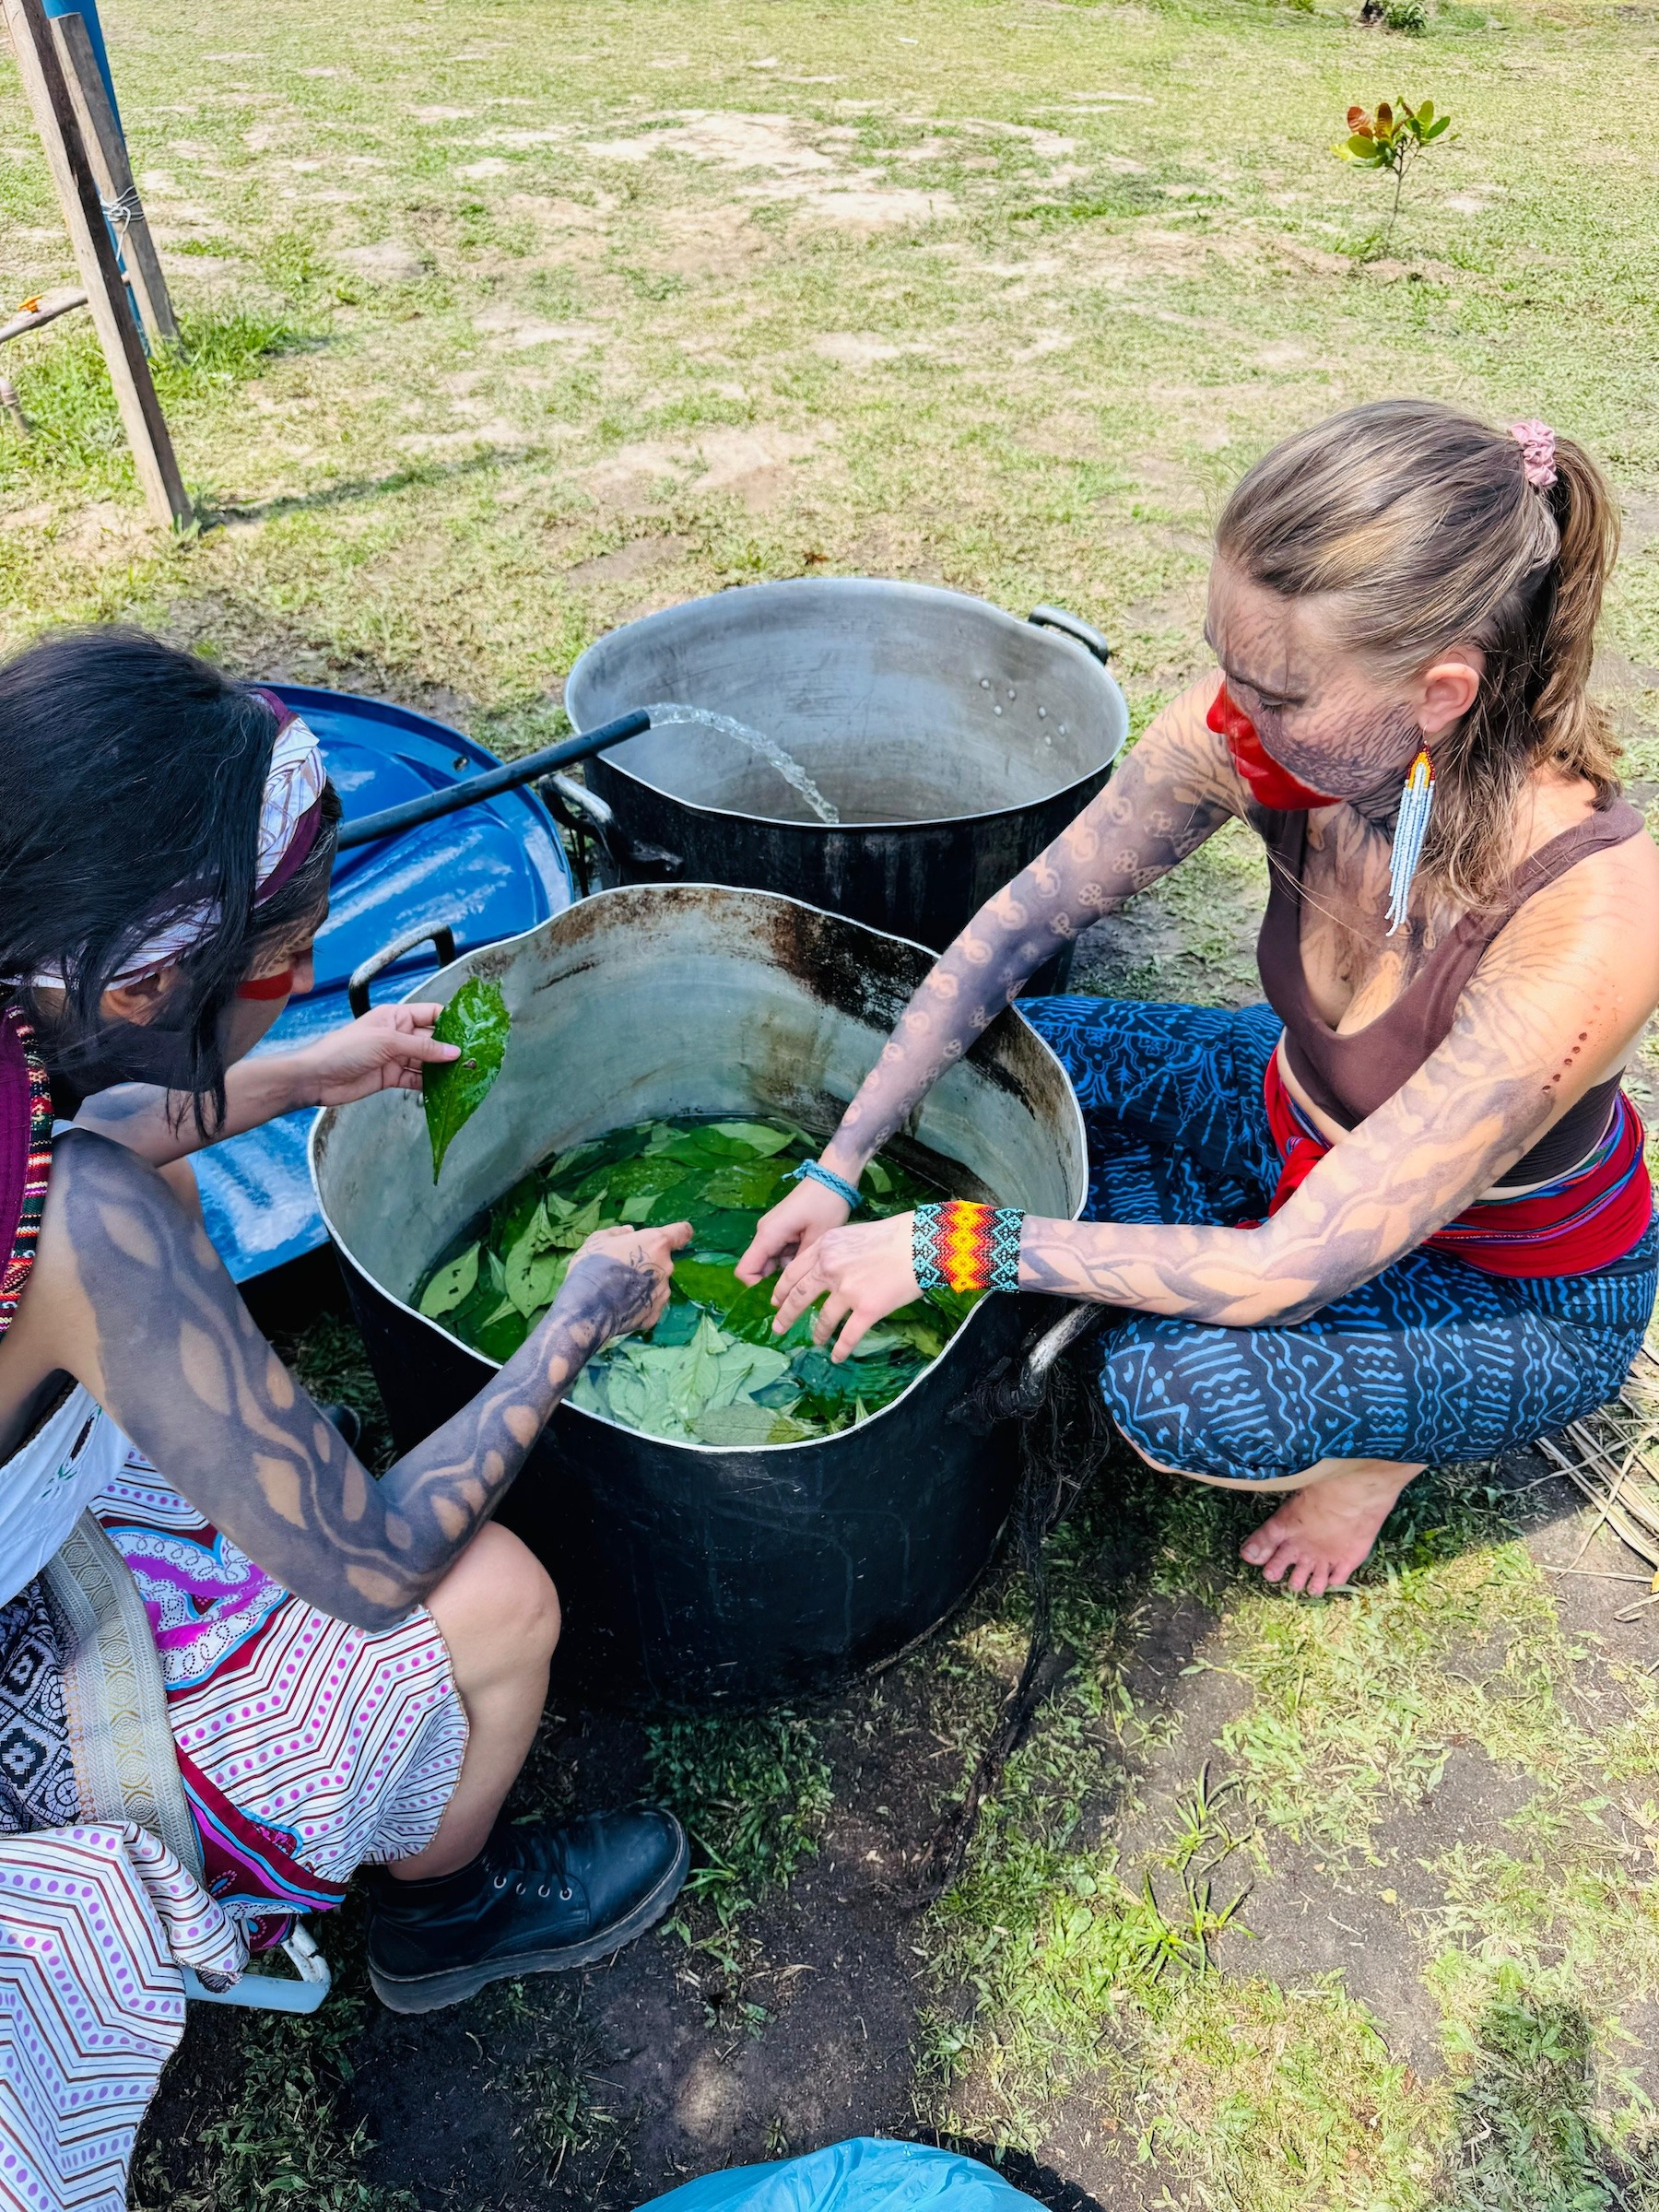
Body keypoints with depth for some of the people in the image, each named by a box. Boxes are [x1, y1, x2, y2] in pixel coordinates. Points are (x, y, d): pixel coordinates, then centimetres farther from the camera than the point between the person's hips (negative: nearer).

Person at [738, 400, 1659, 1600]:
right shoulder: (1252, 728, -26)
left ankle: (1388, 1437, 3)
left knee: (1177, 1388, -32)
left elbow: (1287, 1272, -36)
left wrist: (945, 1245, -31)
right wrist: (838, 1171, -15)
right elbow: (1025, 919, -14)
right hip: (1311, 1118, 5)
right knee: (986, 1065, -10)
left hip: (1514, 1296, -5)